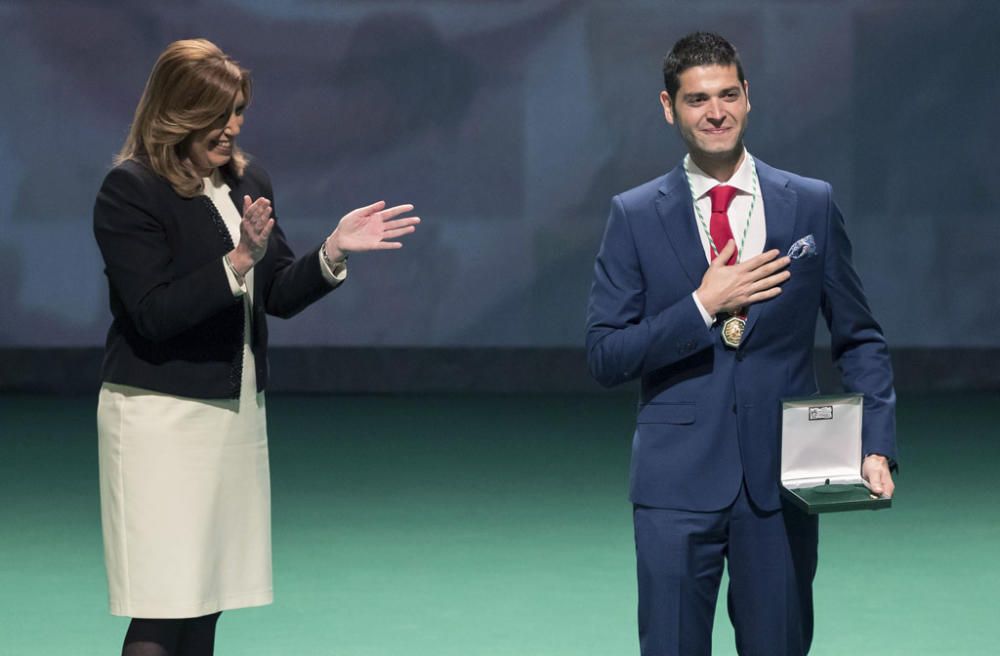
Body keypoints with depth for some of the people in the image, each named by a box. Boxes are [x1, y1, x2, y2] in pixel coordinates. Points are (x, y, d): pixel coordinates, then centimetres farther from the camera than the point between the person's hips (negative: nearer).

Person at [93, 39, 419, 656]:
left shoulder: (248, 183, 10)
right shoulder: (131, 191, -10)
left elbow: (280, 297, 13)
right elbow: (154, 314, -17)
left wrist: (333, 251, -3)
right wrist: (238, 261, -25)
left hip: (238, 413, 7)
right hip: (160, 417, -7)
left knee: (207, 606, 6)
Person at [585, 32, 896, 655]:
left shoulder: (812, 205, 5)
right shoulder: (635, 216, 2)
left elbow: (859, 340, 9)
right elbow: (605, 355, -2)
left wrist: (877, 447, -3)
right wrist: (703, 306, -13)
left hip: (781, 482, 1)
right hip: (678, 481, -1)